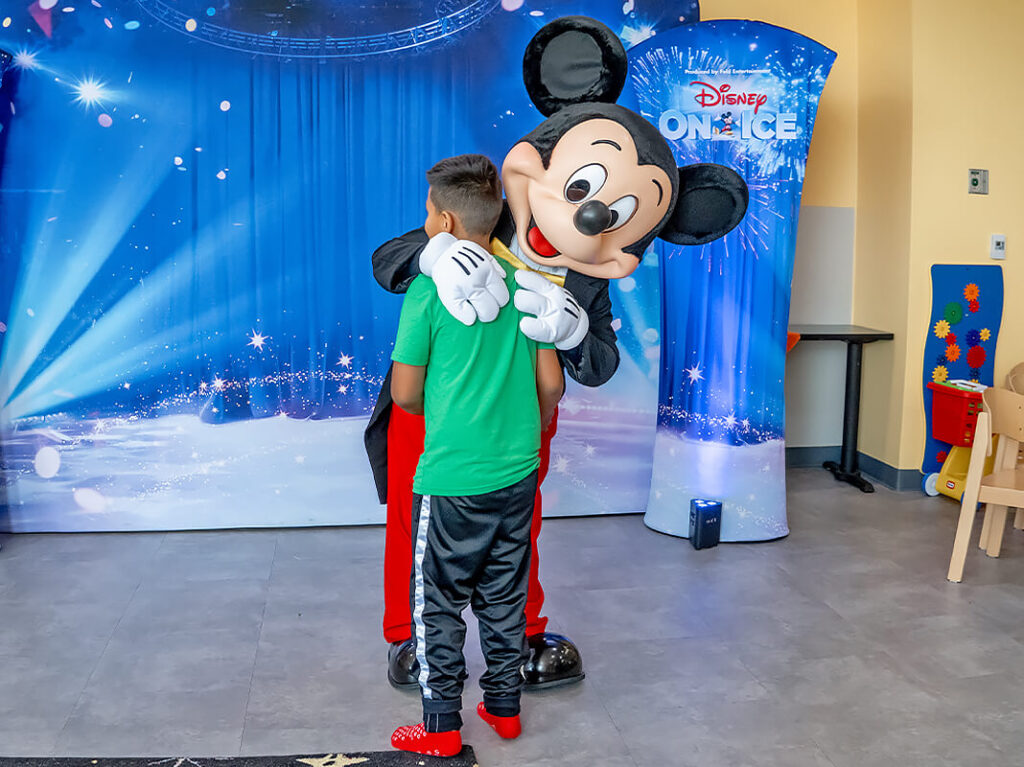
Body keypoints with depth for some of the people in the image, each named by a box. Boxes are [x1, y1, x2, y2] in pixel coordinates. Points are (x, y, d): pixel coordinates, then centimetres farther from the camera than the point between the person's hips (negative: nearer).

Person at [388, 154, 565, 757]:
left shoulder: (428, 290, -13)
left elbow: (405, 394, -8)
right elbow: (552, 384, 4)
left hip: (452, 481, -5)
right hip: (518, 475, 5)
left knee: (439, 604, 10)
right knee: (505, 599, 19)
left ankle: (442, 728, 19)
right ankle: (505, 707, 31)